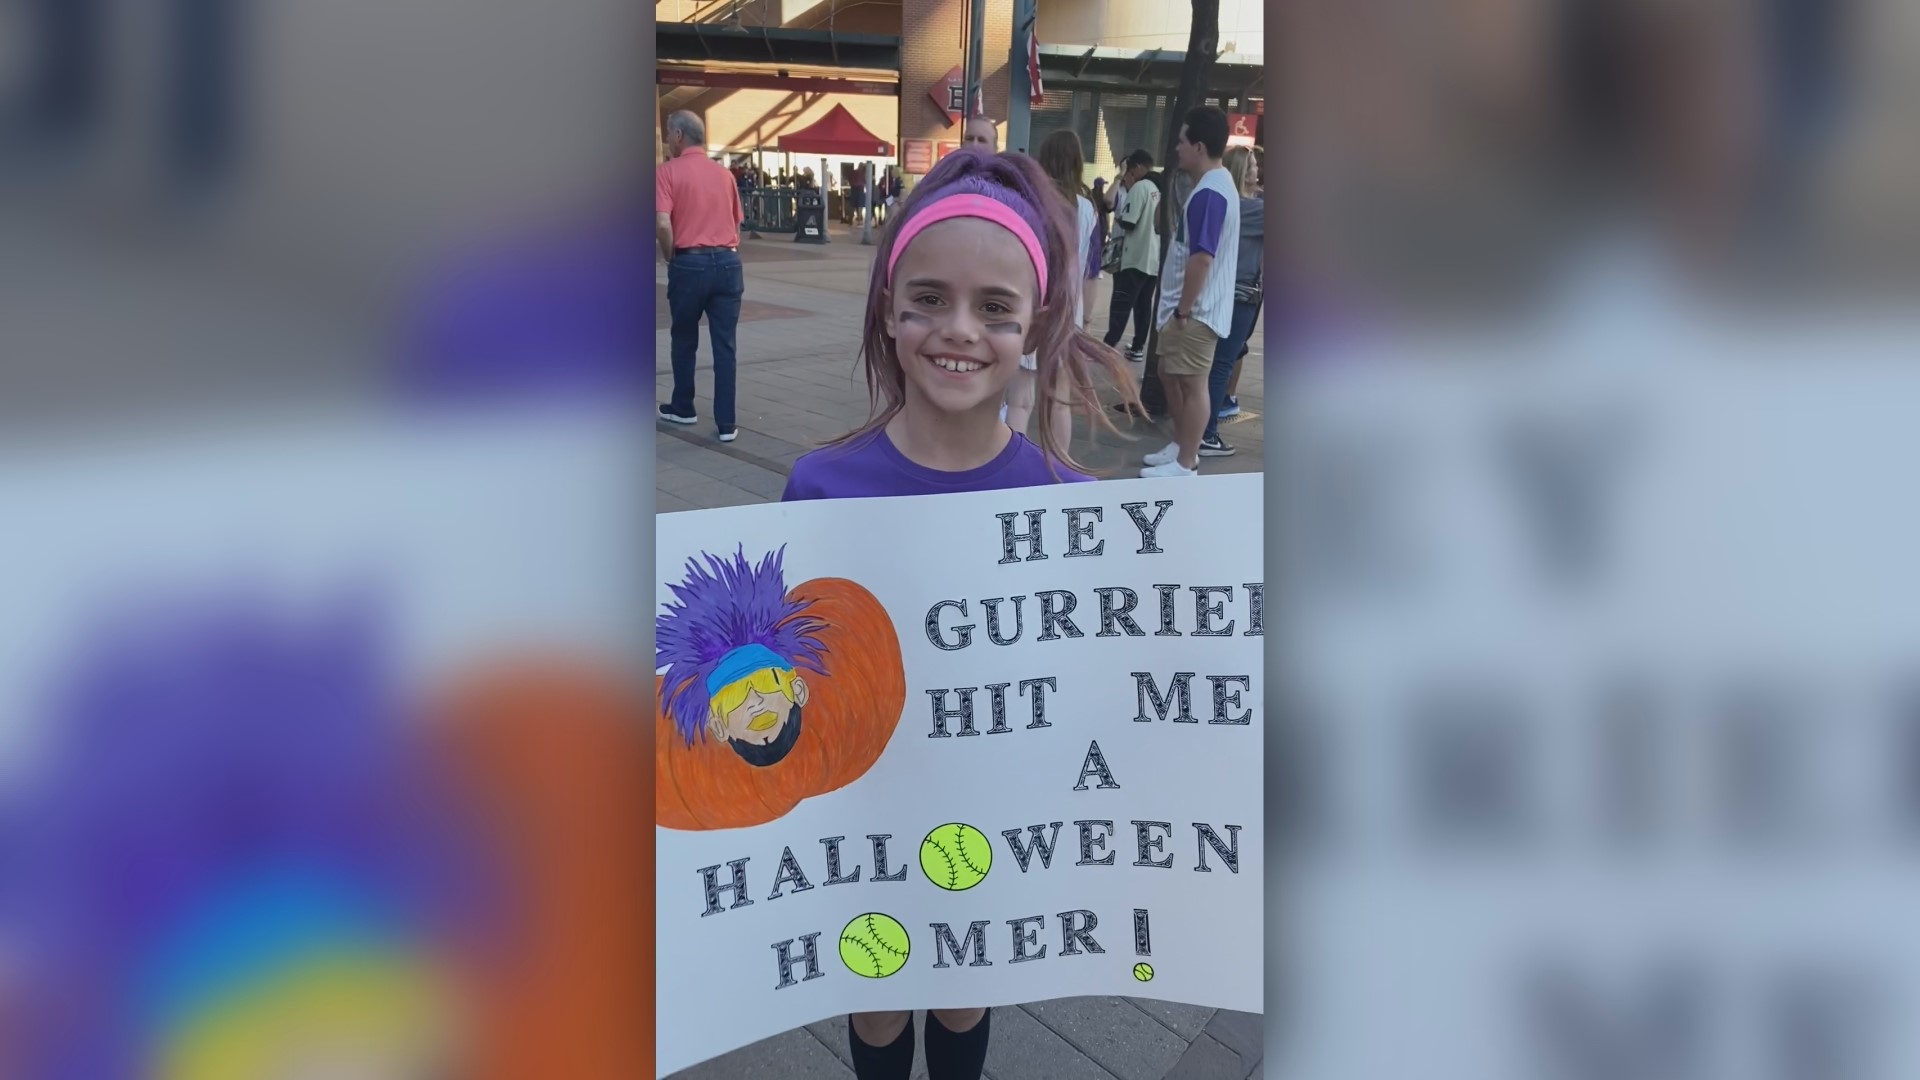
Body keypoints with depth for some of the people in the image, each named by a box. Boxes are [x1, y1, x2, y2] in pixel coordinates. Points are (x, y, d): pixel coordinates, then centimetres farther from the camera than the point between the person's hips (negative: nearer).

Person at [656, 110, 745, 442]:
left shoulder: (670, 171, -5)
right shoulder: (724, 174, 12)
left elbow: (662, 223, -16)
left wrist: (669, 256, -2)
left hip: (689, 263, -4)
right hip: (727, 262, 4)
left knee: (684, 340, 16)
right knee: (725, 345, 3)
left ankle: (682, 409, 30)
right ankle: (726, 423, 1)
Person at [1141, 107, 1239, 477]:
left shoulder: (1208, 193, -21)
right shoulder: (1215, 184, 13)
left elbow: (1202, 257, -26)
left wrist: (1184, 309, -20)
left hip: (1196, 309, -11)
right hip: (1188, 306, 11)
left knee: (1192, 383, -3)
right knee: (1170, 375, 20)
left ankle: (1185, 465, 4)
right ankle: (1181, 446, 31)